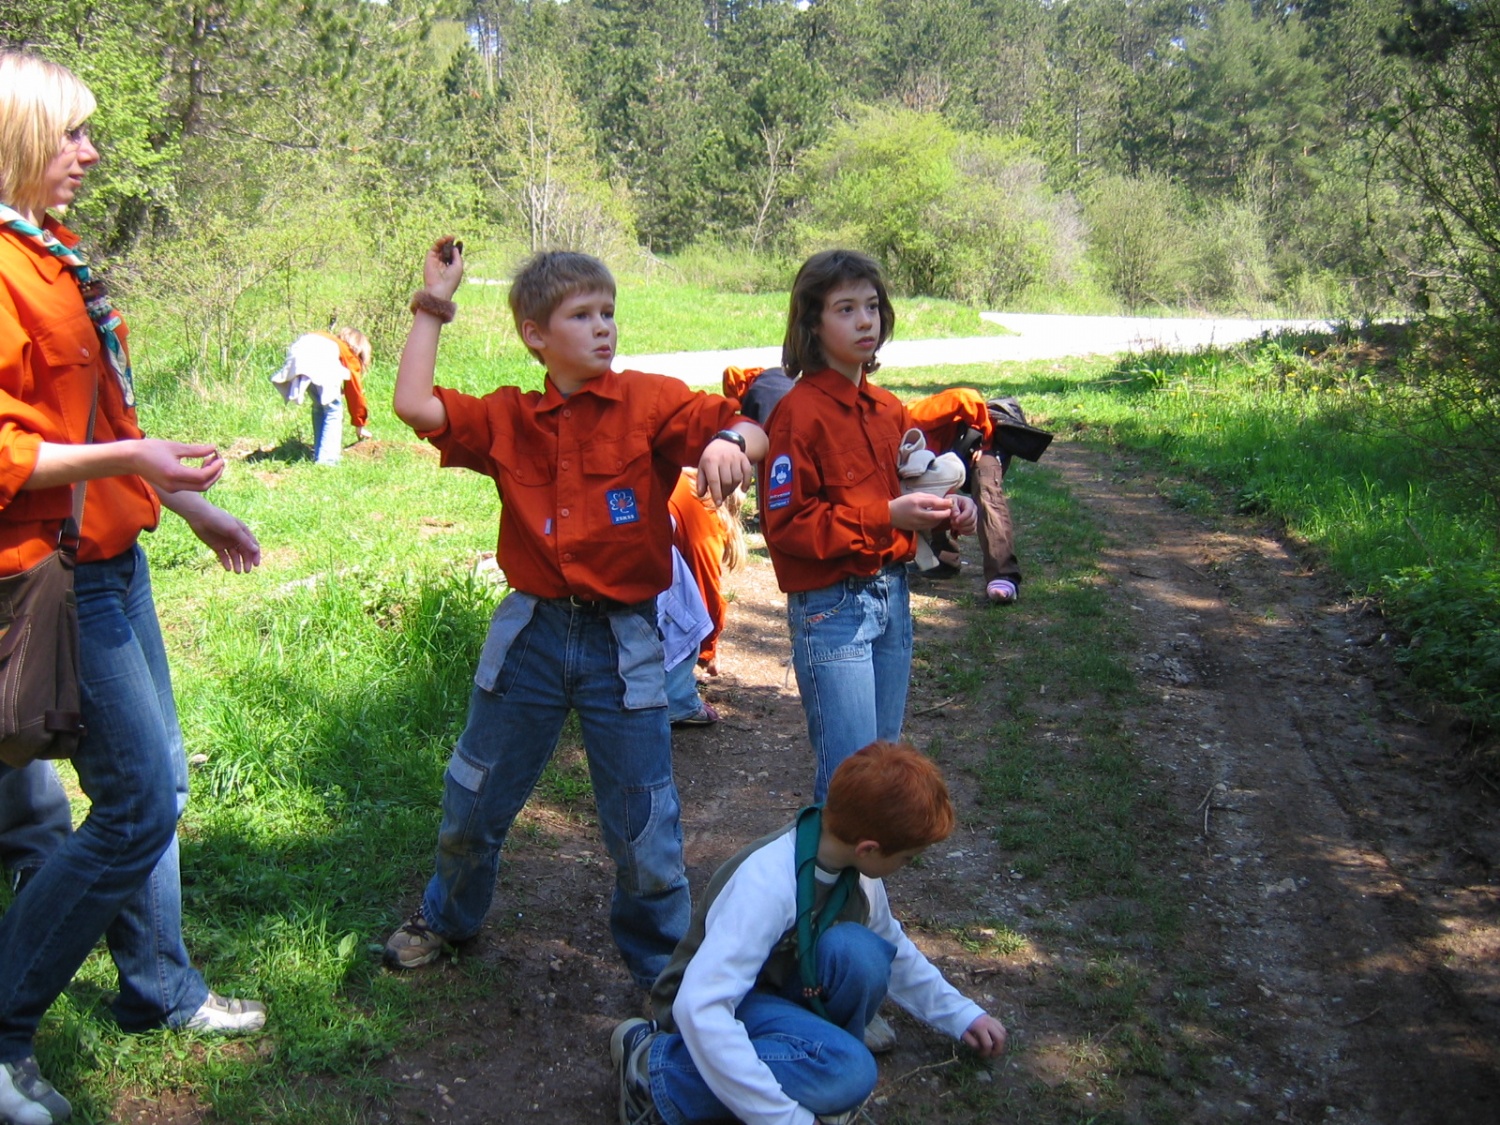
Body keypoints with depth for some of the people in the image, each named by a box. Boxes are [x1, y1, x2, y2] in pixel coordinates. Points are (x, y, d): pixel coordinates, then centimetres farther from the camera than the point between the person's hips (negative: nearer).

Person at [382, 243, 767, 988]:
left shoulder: (648, 401, -4)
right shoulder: (508, 419, 4)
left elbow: (748, 432, -14)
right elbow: (413, 404, -7)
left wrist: (727, 441, -37)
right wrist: (433, 303, -1)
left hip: (622, 640, -2)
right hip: (531, 633, 3)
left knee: (644, 827, 5)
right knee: (474, 801, 19)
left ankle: (657, 962, 30)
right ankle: (447, 917, 47)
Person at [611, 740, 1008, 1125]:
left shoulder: (852, 863, -10)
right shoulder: (766, 884, -33)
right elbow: (700, 1008, -39)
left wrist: (960, 1012, 11)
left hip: (782, 988, 6)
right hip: (720, 1006, -5)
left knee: (857, 952, -25)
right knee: (847, 1070, -33)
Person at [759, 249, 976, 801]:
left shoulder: (889, 409, 9)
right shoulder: (800, 413, -14)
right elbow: (785, 524, -17)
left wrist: (942, 506, 0)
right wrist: (885, 517, -23)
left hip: (892, 594, 7)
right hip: (829, 608, -7)